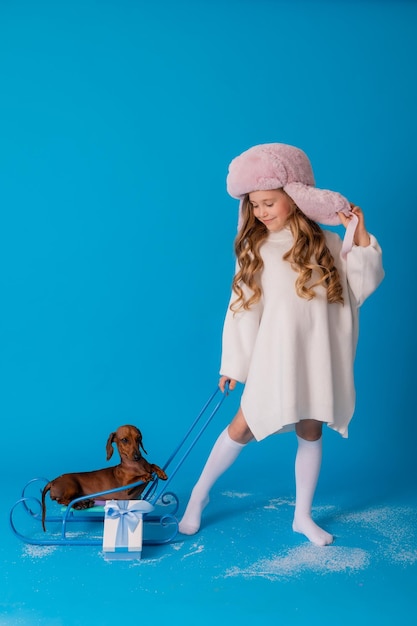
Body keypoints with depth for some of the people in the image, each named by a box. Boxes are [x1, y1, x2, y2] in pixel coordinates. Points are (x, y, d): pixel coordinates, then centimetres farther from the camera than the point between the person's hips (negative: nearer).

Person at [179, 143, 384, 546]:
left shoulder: (326, 243, 2)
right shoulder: (254, 248, 0)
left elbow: (362, 287, 1)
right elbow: (243, 306, -1)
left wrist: (360, 235, -7)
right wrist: (234, 363, -2)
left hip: (317, 358, 2)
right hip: (273, 357, -2)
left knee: (310, 433, 11)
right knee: (244, 428, 2)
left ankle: (302, 516, 29)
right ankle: (199, 494, 23)